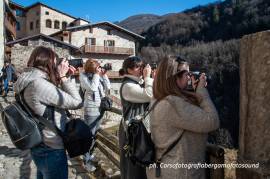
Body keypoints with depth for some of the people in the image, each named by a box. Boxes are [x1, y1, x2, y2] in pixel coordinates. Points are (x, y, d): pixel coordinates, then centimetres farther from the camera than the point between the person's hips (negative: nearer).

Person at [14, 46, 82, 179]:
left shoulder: (30, 82, 4)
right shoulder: (39, 83, -26)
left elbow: (56, 97, 14)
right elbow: (76, 101, -22)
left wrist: (61, 78, 4)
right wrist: (63, 77, -14)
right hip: (51, 151, -9)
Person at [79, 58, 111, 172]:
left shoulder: (99, 76, 5)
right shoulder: (84, 76, -8)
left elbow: (108, 87, 2)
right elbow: (92, 88, -22)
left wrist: (104, 75, -3)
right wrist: (96, 74, -17)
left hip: (100, 108, 6)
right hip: (91, 110, -6)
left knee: (95, 133, 16)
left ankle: (90, 154, 34)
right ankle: (86, 161, 8)